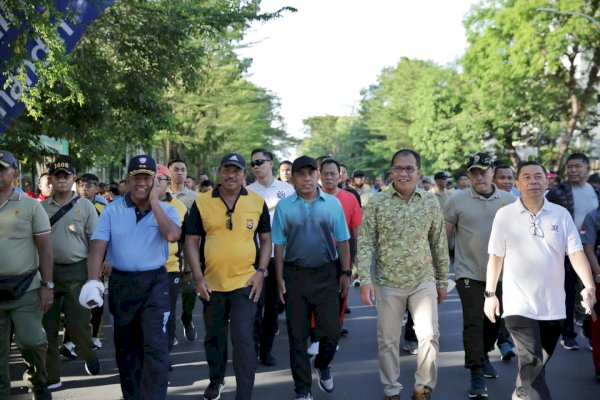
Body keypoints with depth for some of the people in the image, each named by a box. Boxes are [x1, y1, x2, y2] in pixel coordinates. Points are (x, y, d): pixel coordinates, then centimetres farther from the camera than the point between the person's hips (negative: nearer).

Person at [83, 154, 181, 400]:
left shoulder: (166, 210, 1)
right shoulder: (112, 210, 2)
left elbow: (173, 236, -20)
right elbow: (98, 245, -6)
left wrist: (154, 202, -14)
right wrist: (93, 281, -20)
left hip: (155, 282, -2)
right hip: (121, 283, 2)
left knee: (155, 346, -11)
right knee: (125, 346, 14)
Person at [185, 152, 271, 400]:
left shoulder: (257, 202, 0)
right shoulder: (201, 203, -2)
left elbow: (266, 240, 7)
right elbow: (191, 242, 0)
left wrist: (261, 272, -4)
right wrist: (198, 277, -9)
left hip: (245, 282, -1)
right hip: (212, 283, 2)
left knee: (243, 339, -7)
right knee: (214, 338, 17)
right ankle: (216, 380, 41)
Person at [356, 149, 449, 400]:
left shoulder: (431, 202, 0)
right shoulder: (377, 203, -6)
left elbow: (439, 245, 7)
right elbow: (365, 243, -7)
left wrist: (442, 281, 9)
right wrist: (365, 279, -16)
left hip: (423, 281, 1)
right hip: (387, 283, -1)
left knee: (430, 335, -4)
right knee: (388, 340, 8)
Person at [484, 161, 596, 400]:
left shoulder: (561, 214, 1)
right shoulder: (504, 215, -3)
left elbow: (576, 253, -4)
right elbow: (496, 257, 1)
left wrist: (589, 286, -19)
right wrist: (490, 294, 0)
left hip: (553, 305, 3)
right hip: (519, 305, -3)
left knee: (538, 362, 15)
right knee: (532, 362, -13)